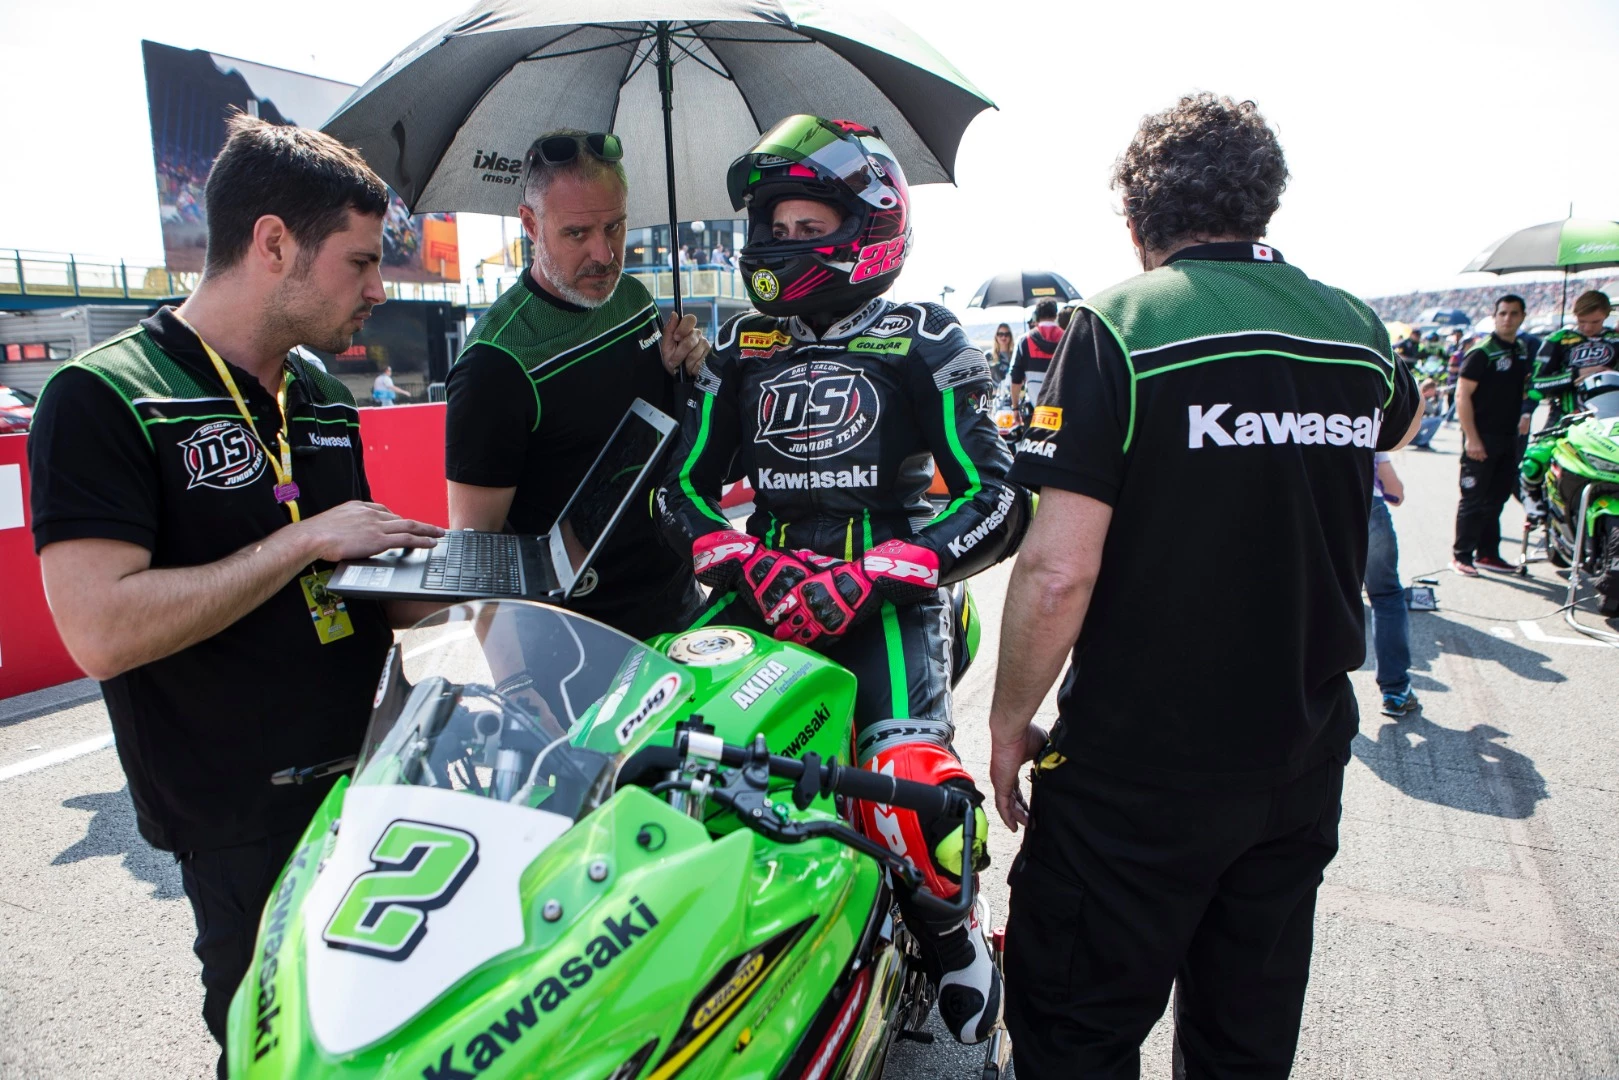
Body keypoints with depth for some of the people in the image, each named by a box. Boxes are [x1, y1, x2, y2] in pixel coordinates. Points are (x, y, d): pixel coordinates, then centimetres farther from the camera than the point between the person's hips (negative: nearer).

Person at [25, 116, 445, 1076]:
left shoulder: (322, 392, 8)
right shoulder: (104, 399, -15)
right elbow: (103, 631, -26)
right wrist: (309, 540, -23)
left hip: (373, 771, 7)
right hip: (247, 824, -6)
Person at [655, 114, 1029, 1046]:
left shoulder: (922, 343, 3)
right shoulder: (745, 348, 16)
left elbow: (998, 502, -5)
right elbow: (685, 485, 14)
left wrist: (870, 577, -17)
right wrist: (749, 562, -6)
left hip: (884, 594, -4)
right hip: (765, 585, 5)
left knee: (910, 789, -27)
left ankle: (950, 934, 9)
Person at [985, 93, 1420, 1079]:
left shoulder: (1121, 326, -16)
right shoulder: (1356, 331, 2)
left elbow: (1058, 570, -22)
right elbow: (1402, 426, 28)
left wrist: (1010, 720, -9)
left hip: (1141, 766, -6)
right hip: (1306, 757, 6)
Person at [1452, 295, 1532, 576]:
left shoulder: (1522, 352, 11)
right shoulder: (1482, 352, -11)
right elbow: (1462, 396, -15)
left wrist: (1525, 415, 11)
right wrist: (1471, 438, -19)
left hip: (1508, 437, 7)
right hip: (1481, 438, -7)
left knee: (1497, 498, 12)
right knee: (1473, 499, -3)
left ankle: (1488, 553, 21)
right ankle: (1461, 555, 5)